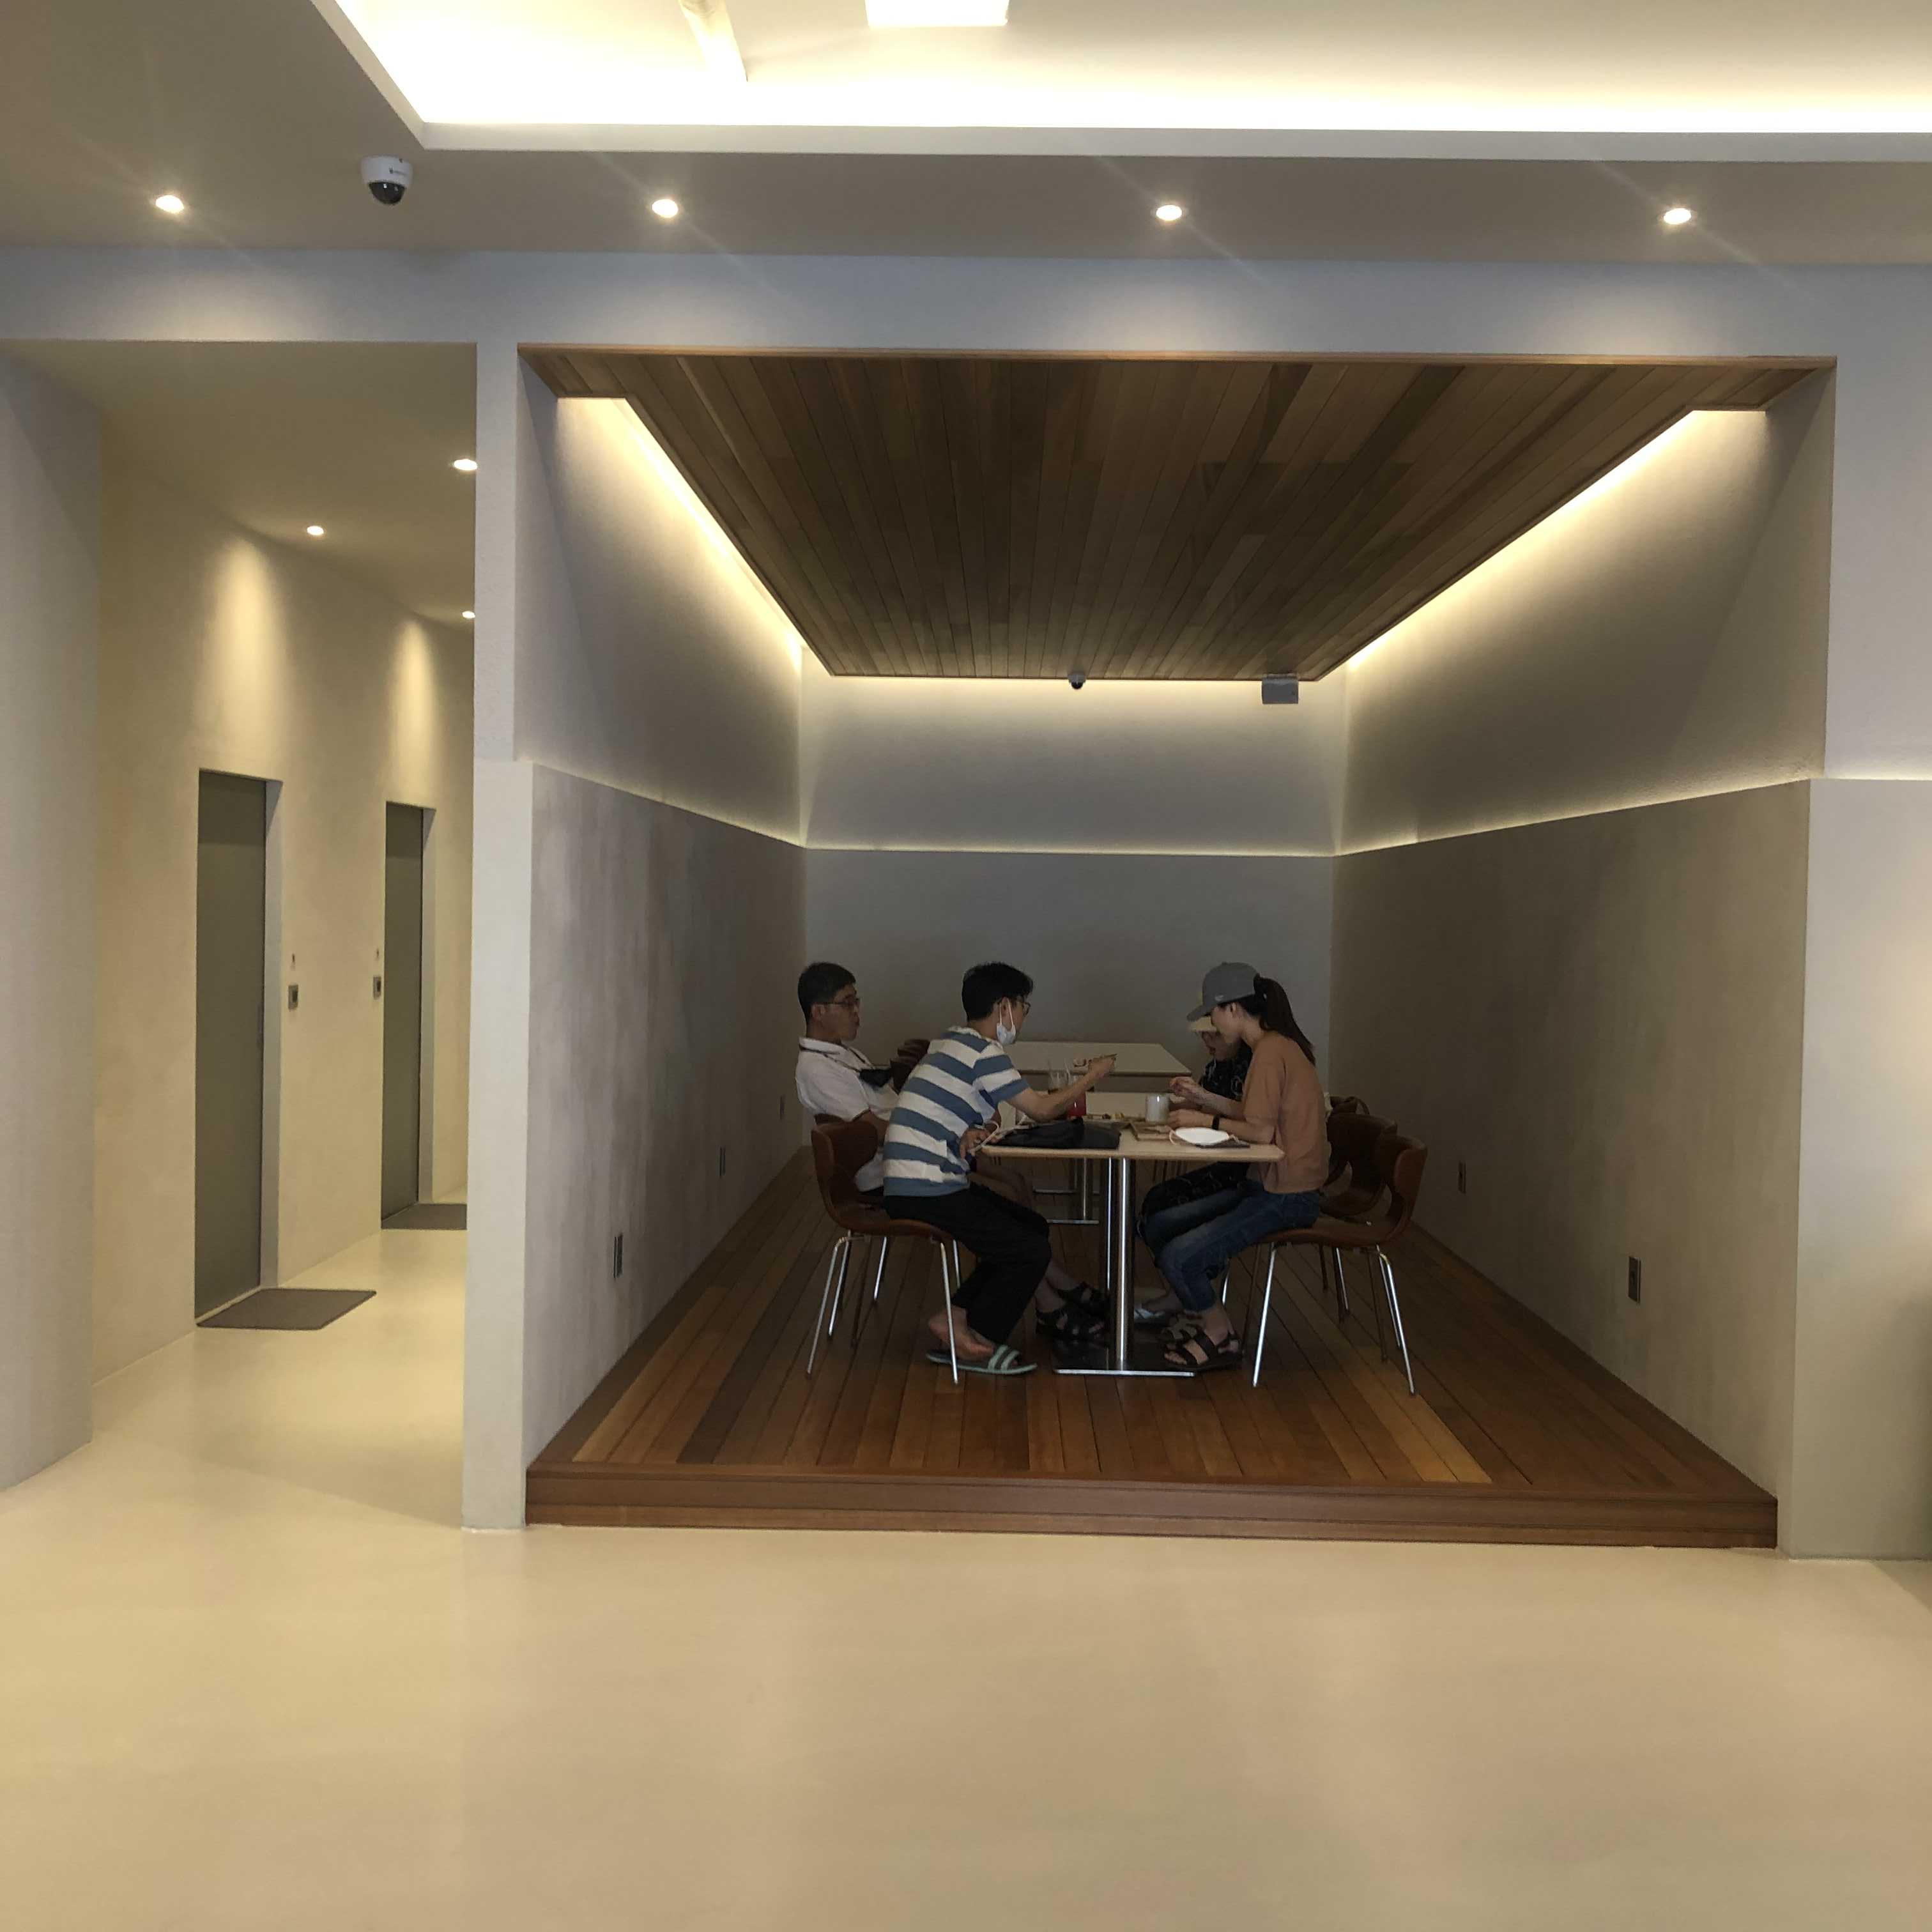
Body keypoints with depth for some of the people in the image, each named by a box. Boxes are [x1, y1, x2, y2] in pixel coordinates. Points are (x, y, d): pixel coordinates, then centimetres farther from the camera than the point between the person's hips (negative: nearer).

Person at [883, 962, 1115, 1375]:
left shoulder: (952, 1042, 16)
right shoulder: (983, 1052, -14)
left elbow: (991, 1113, 21)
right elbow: (1040, 1109, -11)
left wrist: (980, 1127, -3)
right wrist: (1092, 1078, 4)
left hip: (919, 1185, 10)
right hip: (926, 1193, -10)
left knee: (1028, 1228, 18)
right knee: (1033, 1252, -4)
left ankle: (958, 1320, 15)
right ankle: (972, 1340, 6)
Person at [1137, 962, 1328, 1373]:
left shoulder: (1270, 1053, -19)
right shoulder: (1277, 1045, 13)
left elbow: (1262, 1132, -23)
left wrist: (1207, 1121, -11)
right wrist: (1210, 1101, 10)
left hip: (1285, 1197, -11)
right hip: (1264, 1185, 11)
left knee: (1179, 1257, -18)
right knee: (1160, 1225, 9)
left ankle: (1220, 1337, 5)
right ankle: (1185, 1316, 18)